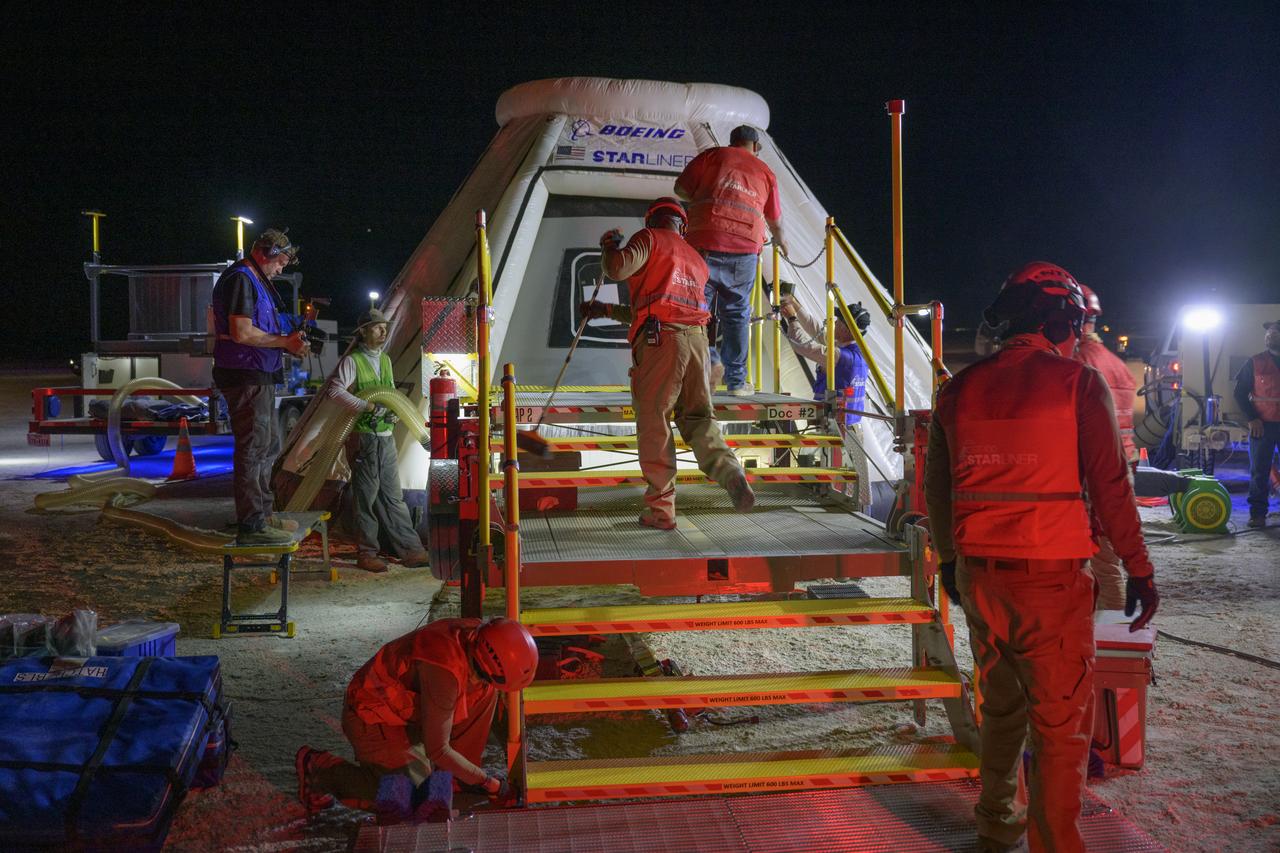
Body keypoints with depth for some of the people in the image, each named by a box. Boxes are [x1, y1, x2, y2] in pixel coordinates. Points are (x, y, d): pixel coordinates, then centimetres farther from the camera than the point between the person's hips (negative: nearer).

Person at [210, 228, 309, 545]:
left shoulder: (255, 281, 20)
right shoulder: (240, 279, -13)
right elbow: (242, 333, -22)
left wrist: (288, 342, 10)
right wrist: (285, 342, -13)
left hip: (259, 377, 11)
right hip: (246, 377, -11)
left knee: (269, 446, 19)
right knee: (253, 448, -8)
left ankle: (263, 513, 29)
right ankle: (251, 525, -3)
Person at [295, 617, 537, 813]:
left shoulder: (478, 635, -14)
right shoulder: (445, 672, -37)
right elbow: (437, 750, -27)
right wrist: (488, 782, -16)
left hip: (406, 709, 8)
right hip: (373, 719, -8)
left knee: (487, 691, -5)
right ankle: (318, 768, 0)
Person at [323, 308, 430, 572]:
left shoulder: (385, 360, 15)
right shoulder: (352, 361, -7)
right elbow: (334, 390, -21)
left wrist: (395, 411, 1)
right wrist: (369, 406, -25)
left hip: (386, 438, 7)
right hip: (363, 438, -7)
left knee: (393, 495, 9)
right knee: (366, 496, -1)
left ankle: (410, 550, 10)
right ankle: (366, 554, 6)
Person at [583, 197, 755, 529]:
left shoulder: (650, 238, 9)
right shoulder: (695, 258, 30)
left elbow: (617, 269, -9)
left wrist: (609, 246, 14)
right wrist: (606, 310, 38)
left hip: (659, 340, -6)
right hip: (697, 338, 6)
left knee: (653, 421, -1)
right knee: (698, 417, 9)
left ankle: (660, 508, -1)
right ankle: (730, 473, -17)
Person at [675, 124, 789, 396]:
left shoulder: (712, 156, 12)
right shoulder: (765, 172, 18)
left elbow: (681, 188, 7)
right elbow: (775, 221, 27)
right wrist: (780, 241, 47)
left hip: (704, 244, -1)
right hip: (744, 251, 2)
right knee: (737, 313, 8)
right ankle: (736, 380, 10)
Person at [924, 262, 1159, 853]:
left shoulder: (959, 391, 5)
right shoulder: (1078, 384, -7)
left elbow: (937, 489, 11)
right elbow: (1110, 488, -8)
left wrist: (949, 561, 24)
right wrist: (1139, 570, 1)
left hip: (979, 576, 5)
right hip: (1052, 579, -5)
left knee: (1000, 705, 22)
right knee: (1061, 724, 4)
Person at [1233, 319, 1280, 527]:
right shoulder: (1255, 363, 4)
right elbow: (1240, 393, 3)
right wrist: (1252, 419, -8)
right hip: (1262, 425, -2)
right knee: (1259, 471, 2)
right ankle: (1257, 513, 7)